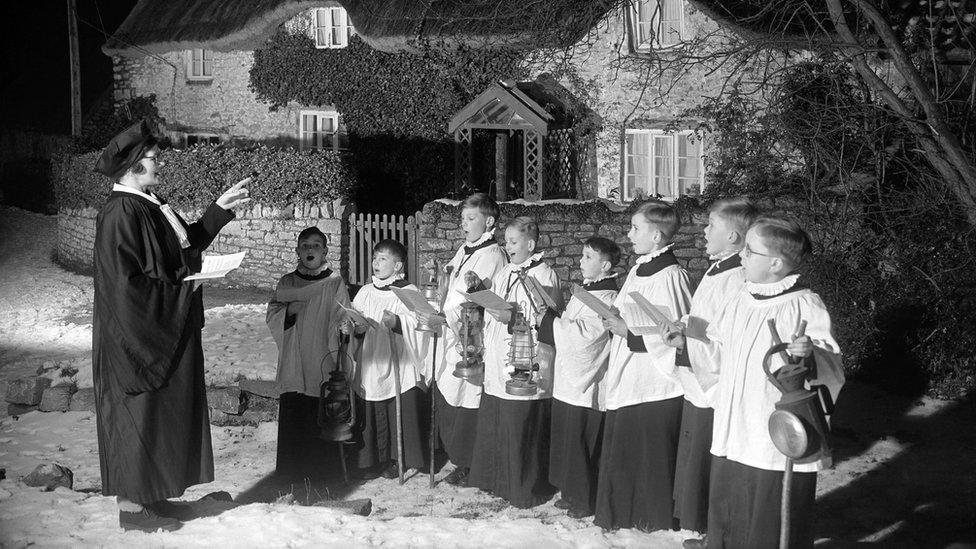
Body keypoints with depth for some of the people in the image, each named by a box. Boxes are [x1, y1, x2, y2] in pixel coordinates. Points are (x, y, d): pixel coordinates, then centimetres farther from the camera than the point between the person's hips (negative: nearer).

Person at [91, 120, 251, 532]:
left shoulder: (149, 206, 9)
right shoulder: (120, 215, -21)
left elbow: (188, 242, 23)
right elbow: (124, 284, -25)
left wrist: (220, 209, 19)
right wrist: (181, 287, -19)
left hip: (168, 335, 10)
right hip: (136, 337, -10)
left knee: (162, 417, 15)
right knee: (139, 417, 1)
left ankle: (149, 496, 26)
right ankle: (132, 506, 12)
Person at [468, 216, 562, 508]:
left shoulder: (544, 276, -7)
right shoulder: (503, 274, 15)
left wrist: (512, 317, -20)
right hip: (497, 364, 7)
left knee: (522, 430, -3)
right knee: (492, 426, 11)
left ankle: (526, 490, 10)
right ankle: (495, 482, 25)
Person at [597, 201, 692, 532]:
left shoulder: (670, 277, -17)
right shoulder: (638, 271, 12)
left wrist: (629, 331, -19)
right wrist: (615, 321, 5)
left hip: (655, 390, -9)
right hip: (627, 381, 9)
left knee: (650, 461, 2)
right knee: (622, 454, 15)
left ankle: (652, 521, 16)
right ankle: (622, 518, 26)